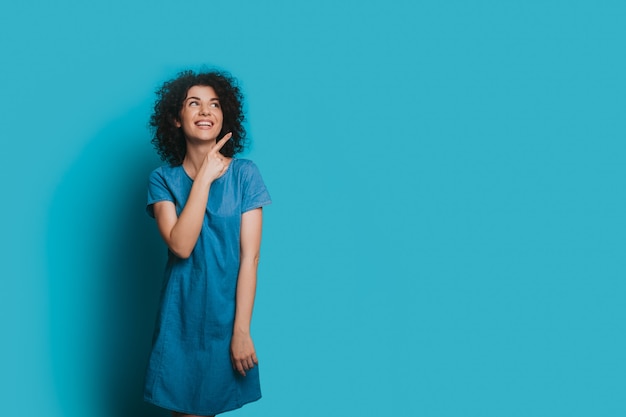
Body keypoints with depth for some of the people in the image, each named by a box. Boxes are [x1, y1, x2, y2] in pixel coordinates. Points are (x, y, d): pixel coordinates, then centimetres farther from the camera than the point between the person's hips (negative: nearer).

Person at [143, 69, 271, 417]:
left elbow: (250, 256, -8)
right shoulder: (163, 179, -2)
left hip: (228, 310, 0)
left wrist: (241, 329, -13)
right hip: (182, 314, 1)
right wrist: (204, 177, -17)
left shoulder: (244, 174, -5)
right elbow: (181, 245, -17)